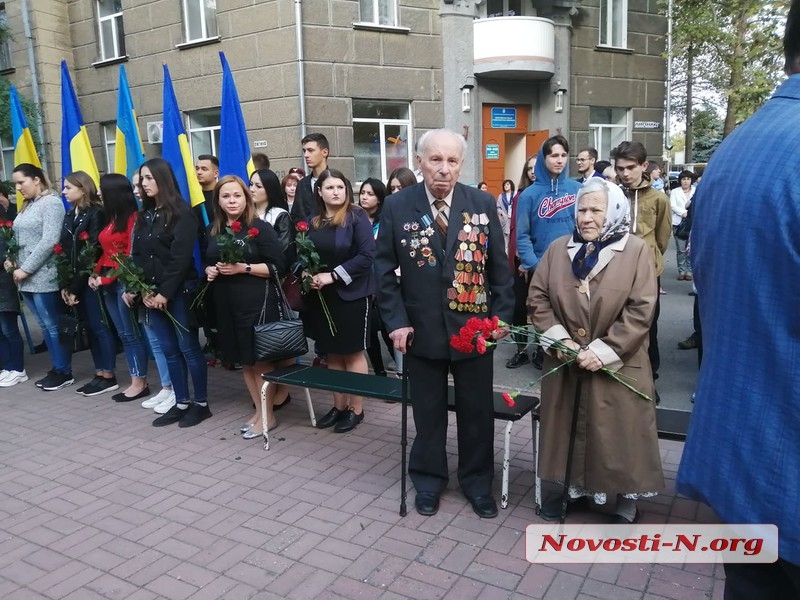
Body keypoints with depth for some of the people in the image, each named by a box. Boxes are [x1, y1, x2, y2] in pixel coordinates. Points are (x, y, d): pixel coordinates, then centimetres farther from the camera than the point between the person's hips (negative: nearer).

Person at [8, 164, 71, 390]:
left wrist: (25, 269, -16)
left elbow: (49, 241, -18)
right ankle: (56, 369, 21)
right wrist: (14, 263, 1)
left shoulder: (51, 202, -9)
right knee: (44, 326, 12)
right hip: (27, 278, 8)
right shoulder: (28, 206, 17)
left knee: (54, 326, -1)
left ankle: (64, 372, 9)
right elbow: (21, 240, 19)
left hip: (44, 278, -8)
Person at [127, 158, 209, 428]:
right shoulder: (145, 215, 14)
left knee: (188, 348, 0)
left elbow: (180, 257, -14)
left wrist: (165, 292, -16)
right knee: (169, 350, 10)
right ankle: (181, 403, 19)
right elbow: (137, 255, 9)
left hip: (178, 291, -7)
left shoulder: (182, 212, -8)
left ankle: (201, 403, 12)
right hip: (152, 293, 7)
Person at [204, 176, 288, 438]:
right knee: (244, 360, 14)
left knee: (261, 359, 2)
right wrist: (209, 270, 0)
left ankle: (267, 415, 16)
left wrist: (243, 268, -18)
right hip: (226, 303, 7)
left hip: (257, 302, -7)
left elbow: (278, 266, -11)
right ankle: (259, 410, 28)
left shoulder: (260, 227, -8)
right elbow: (208, 262, 23)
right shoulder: (213, 230, 10)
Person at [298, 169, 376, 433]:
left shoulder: (357, 216, -10)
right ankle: (339, 406, 25)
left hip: (352, 294, -5)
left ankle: (356, 409, 17)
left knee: (353, 352, 5)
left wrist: (333, 275, -20)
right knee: (332, 353, 12)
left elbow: (367, 254, -18)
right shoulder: (313, 221, 6)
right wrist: (306, 273, -8)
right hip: (322, 296, 5)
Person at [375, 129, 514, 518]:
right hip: (421, 329, -1)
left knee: (477, 410, 14)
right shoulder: (397, 207, -5)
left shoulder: (483, 204, -2)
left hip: (474, 327, 1)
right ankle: (428, 478, 35)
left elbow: (499, 266, 3)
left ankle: (477, 480, 34)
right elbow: (384, 269, -2)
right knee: (428, 409, 14)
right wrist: (396, 321, -9)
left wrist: (501, 315, -1)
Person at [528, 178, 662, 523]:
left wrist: (603, 350, -17)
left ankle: (627, 502, 26)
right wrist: (559, 340, -9)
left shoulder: (636, 251, -7)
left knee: (620, 435, 7)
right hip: (565, 362, 4)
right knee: (568, 427, 15)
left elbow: (640, 311, -12)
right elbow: (537, 299, 3)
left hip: (618, 366, -3)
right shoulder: (558, 249, 4)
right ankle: (571, 487, 36)